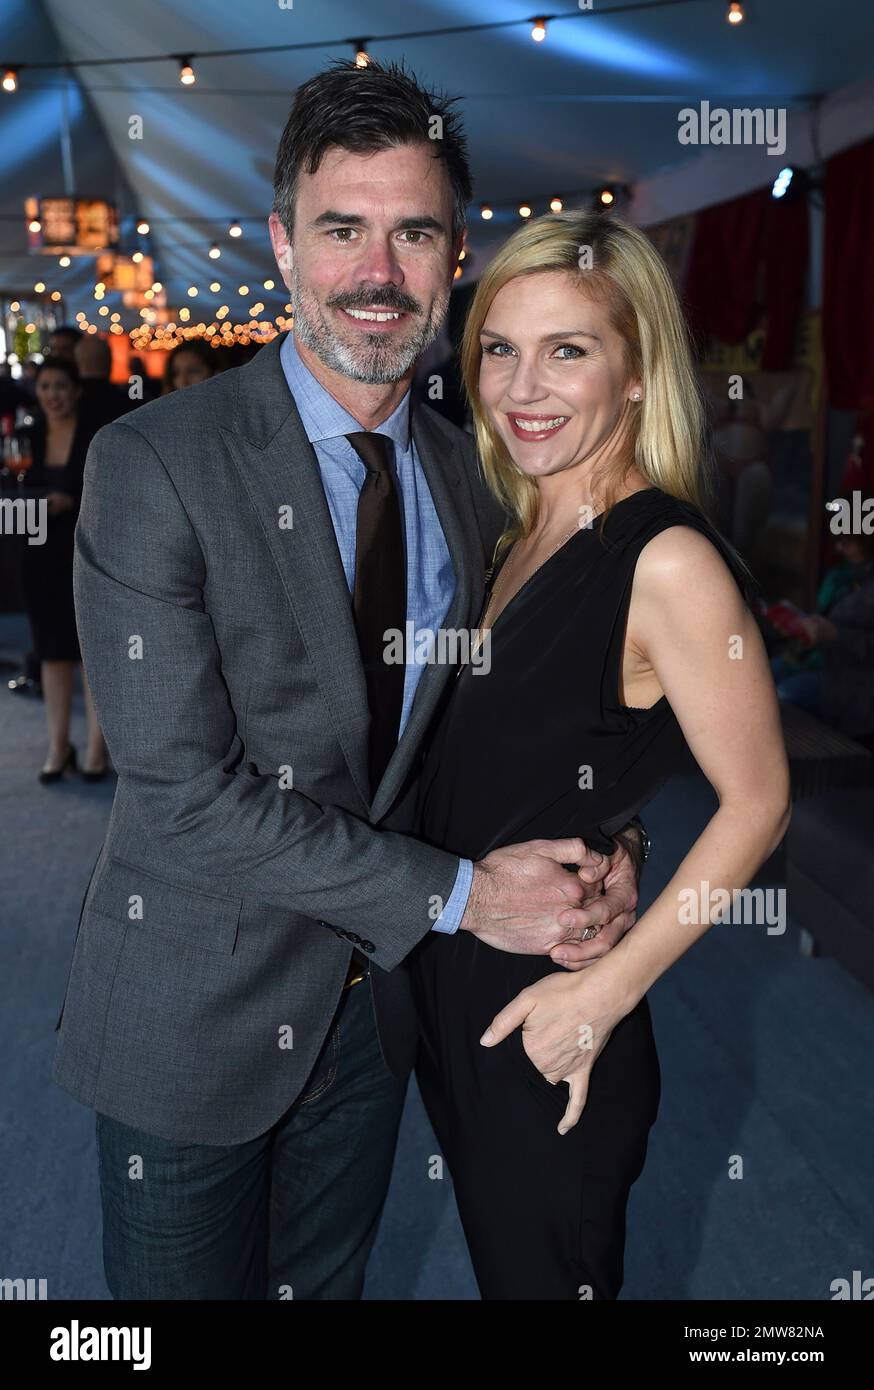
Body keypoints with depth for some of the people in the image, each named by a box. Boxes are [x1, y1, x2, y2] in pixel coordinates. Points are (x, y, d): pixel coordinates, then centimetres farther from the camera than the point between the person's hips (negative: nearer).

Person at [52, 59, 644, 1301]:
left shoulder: (466, 476, 0)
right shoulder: (155, 464, -19)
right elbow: (184, 788, -24)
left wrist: (601, 852, -13)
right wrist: (458, 894, -22)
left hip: (378, 996, 5)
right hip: (197, 1013, -5)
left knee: (329, 1281, 25)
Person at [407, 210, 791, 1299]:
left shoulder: (666, 563, -22)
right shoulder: (524, 538, 4)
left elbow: (756, 803, -18)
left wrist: (605, 993, -19)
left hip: (550, 1024, -7)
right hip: (449, 990, 7)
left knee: (546, 1271, 15)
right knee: (494, 1253, 25)